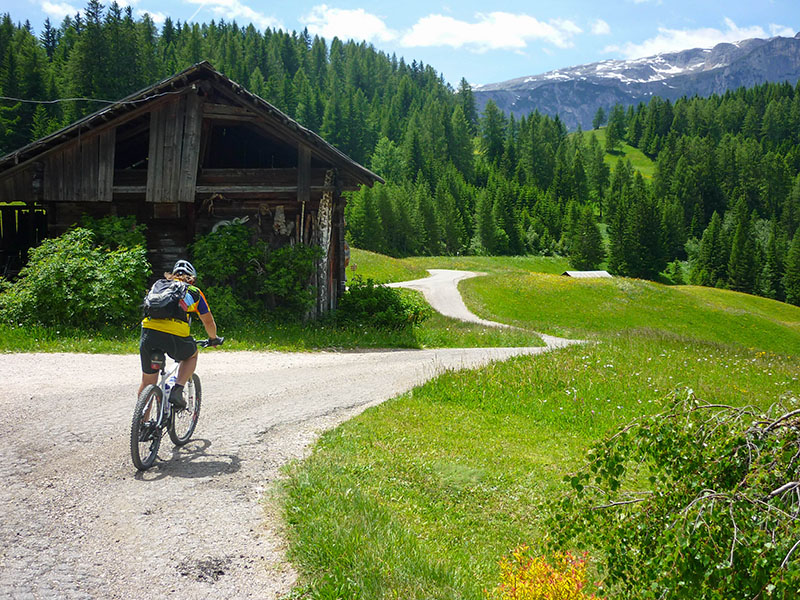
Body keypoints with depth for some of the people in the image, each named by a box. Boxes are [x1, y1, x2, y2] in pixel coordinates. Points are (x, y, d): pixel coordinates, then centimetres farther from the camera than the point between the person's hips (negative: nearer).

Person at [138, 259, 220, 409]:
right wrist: (213, 339, 43)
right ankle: (177, 390, 11)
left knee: (147, 382, 19)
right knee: (192, 354, 31)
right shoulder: (194, 292, 21)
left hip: (149, 330, 3)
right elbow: (208, 321, 23)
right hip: (176, 335, -3)